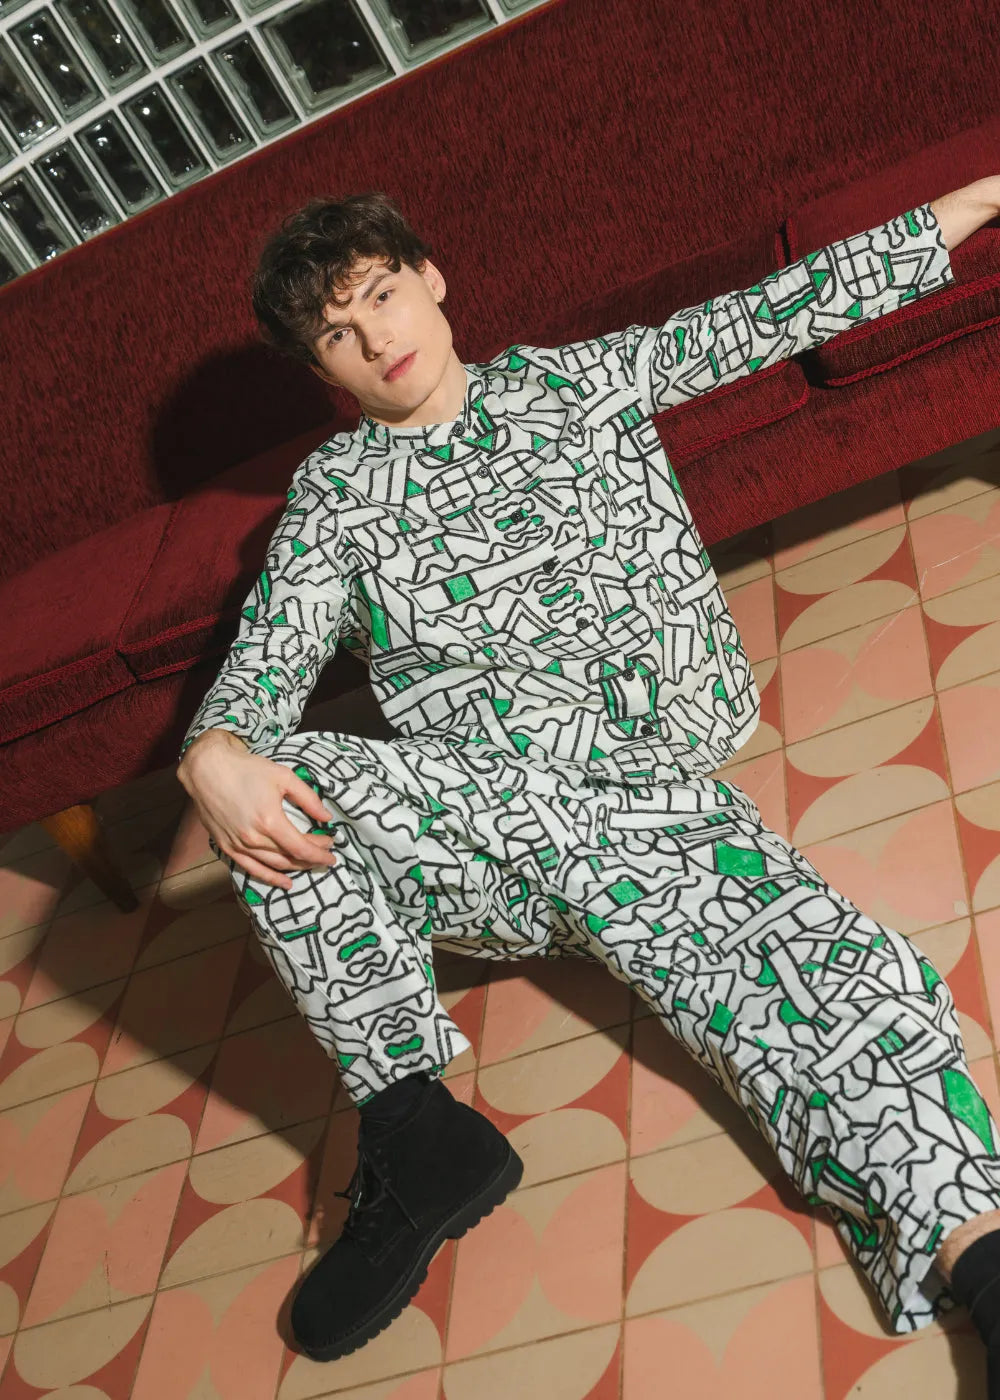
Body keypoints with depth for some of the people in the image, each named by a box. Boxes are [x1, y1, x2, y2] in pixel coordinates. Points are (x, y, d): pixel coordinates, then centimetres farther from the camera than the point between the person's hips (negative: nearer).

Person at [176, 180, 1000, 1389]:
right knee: (275, 789, -29)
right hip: (463, 818, 0)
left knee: (851, 993, -26)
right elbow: (265, 663, 4)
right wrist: (214, 757, -21)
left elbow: (775, 312, 20)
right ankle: (414, 1136, -17)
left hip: (652, 801, 0)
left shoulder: (578, 380, 18)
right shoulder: (333, 492, 15)